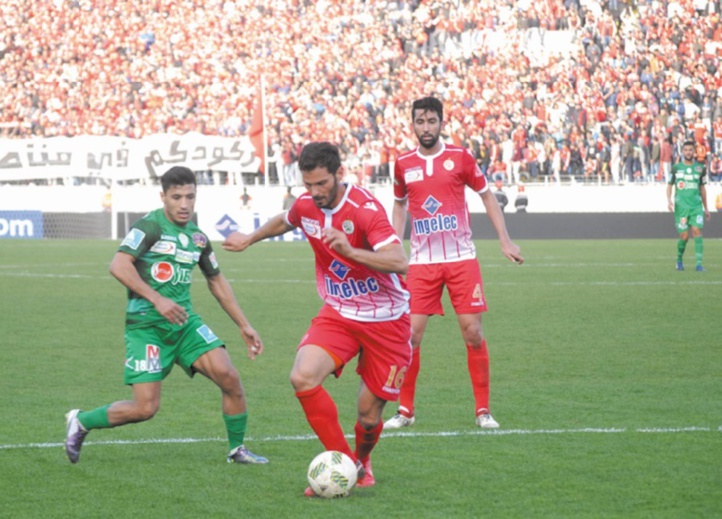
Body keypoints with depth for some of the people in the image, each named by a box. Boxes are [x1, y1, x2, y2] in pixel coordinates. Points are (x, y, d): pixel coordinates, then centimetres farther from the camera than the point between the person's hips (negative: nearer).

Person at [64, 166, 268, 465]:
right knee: (145, 408, -11)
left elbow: (217, 282, 24)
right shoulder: (150, 226, -11)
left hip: (184, 322, 6)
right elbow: (118, 265, -23)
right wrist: (158, 299, -28)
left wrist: (244, 326, 23)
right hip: (146, 326, -6)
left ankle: (237, 449, 8)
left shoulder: (197, 237, 11)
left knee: (229, 377, -11)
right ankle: (81, 422, 14)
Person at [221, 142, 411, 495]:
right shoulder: (305, 206, -3)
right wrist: (250, 239, 39)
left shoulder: (364, 208, -22)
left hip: (384, 320, -5)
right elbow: (284, 221, 24)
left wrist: (350, 251, -47)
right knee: (303, 377, -23)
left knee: (368, 415, 0)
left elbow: (400, 262, -35)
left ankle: (362, 462, 38)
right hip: (338, 314, 5)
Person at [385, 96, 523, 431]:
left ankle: (483, 410, 7)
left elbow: (487, 196, 9)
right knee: (410, 334, -5)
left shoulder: (460, 158, -1)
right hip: (421, 262, 1)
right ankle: (405, 410, 8)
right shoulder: (403, 165, 5)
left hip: (462, 259, -1)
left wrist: (505, 241, 3)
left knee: (472, 331, -4)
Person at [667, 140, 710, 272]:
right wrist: (669, 200, -9)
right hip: (681, 206, -1)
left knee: (697, 231, -15)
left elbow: (702, 188, 16)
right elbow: (669, 185, 9)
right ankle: (679, 259, 24)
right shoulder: (676, 168, 4)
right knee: (684, 236, -2)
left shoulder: (700, 168, 7)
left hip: (696, 206, 1)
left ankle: (699, 263, -15)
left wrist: (706, 208, 18)